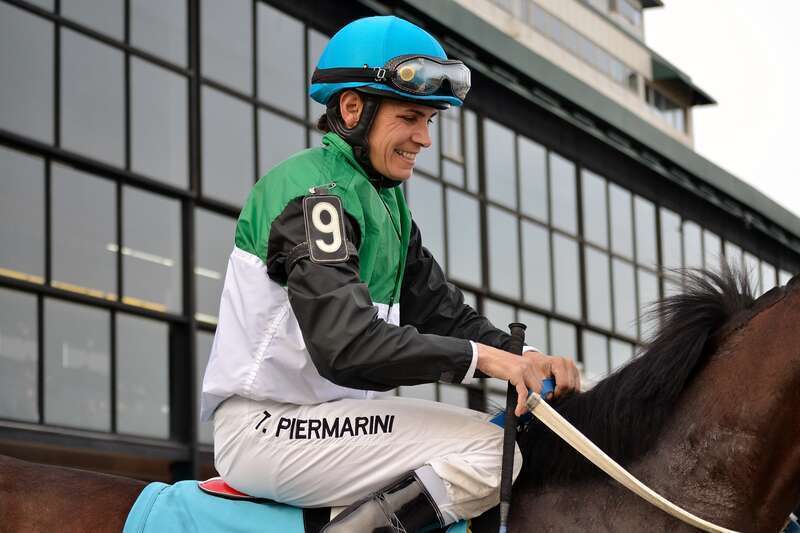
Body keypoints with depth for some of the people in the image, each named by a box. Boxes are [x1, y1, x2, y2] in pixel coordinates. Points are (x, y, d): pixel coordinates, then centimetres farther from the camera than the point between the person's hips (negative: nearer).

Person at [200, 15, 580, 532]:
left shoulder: (384, 199, 16)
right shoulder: (313, 191, -15)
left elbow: (442, 310, 11)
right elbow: (345, 345, -27)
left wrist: (525, 358, -8)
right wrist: (480, 356, -26)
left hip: (329, 416, 10)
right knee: (492, 449, -20)